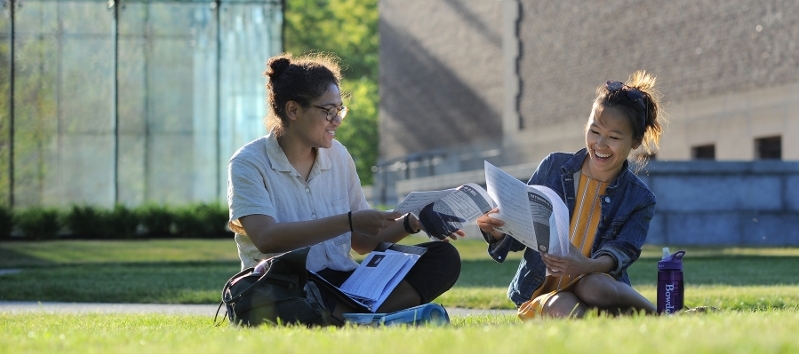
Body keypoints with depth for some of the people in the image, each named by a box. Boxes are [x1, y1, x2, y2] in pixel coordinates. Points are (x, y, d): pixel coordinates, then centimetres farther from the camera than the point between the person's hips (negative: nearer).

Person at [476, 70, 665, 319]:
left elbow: (620, 253, -11)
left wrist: (586, 266, -34)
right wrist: (495, 229, -15)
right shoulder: (553, 168, 6)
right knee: (564, 308, -37)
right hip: (541, 293, 1)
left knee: (595, 285, -39)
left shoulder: (639, 200, 4)